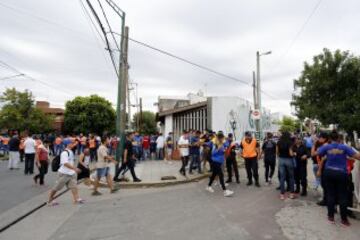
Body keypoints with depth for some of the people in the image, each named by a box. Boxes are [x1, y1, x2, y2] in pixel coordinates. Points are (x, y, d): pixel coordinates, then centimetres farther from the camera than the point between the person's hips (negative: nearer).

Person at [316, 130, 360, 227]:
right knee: (342, 196, 8)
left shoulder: (326, 147, -4)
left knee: (330, 195, 10)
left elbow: (314, 154, 0)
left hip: (329, 173, 1)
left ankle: (331, 216, 19)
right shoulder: (344, 147, -6)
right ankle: (344, 219, 16)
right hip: (341, 174, -1)